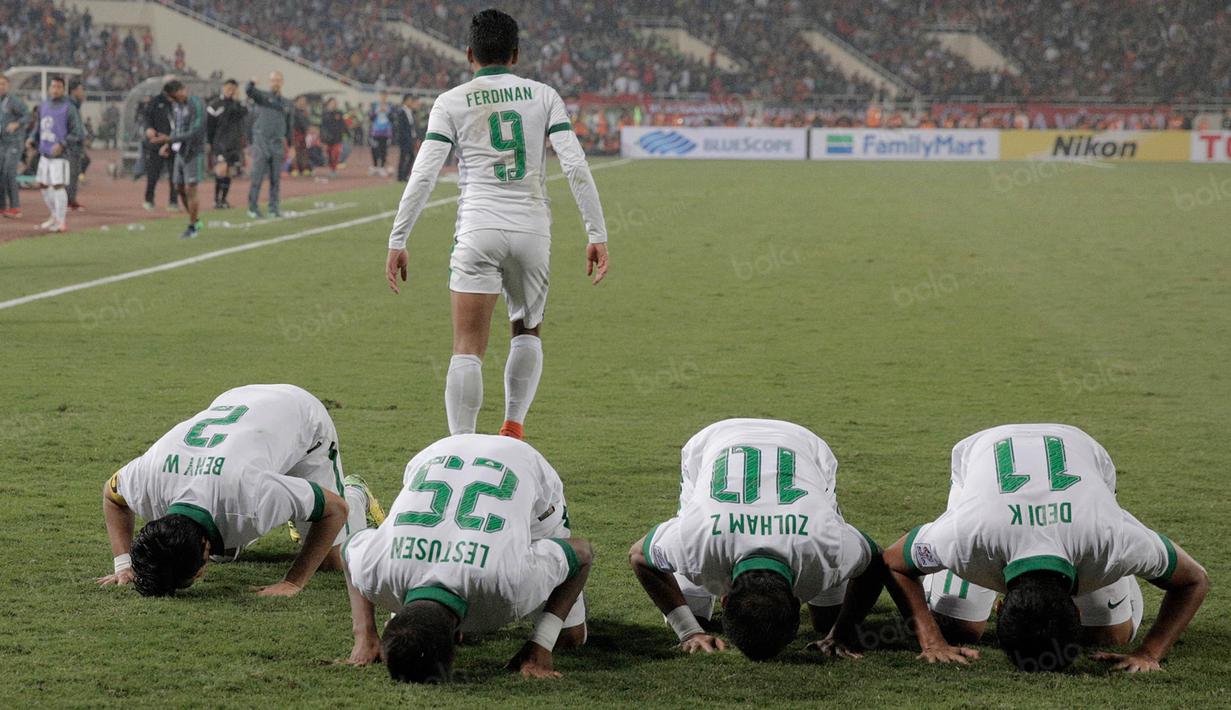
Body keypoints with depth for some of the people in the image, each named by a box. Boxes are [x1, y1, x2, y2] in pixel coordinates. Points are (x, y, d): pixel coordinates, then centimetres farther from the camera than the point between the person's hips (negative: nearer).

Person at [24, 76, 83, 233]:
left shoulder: (69, 108, -9)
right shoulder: (43, 106, 10)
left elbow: (77, 133, -10)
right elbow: (38, 127, 20)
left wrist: (62, 144, -23)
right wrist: (32, 139, 0)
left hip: (59, 154, -7)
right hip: (44, 154, 7)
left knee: (58, 186, -12)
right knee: (43, 185, 13)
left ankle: (62, 222, -7)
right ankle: (55, 216, 29)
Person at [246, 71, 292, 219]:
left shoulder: (286, 104, 16)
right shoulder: (262, 96, 4)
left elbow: (288, 126, 21)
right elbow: (249, 92, -17)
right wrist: (251, 83, -40)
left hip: (278, 144, 4)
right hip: (261, 142, -4)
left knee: (276, 179, 4)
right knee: (257, 176, -5)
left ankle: (273, 208, 10)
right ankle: (253, 208, -1)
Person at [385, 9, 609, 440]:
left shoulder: (452, 102, 3)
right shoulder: (543, 97, 7)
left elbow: (423, 176, -4)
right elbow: (575, 166, -1)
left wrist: (397, 243, 0)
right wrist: (597, 235, 1)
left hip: (478, 230, -2)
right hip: (533, 229, 2)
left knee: (467, 349, -4)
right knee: (528, 332, 24)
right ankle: (513, 430, 19)